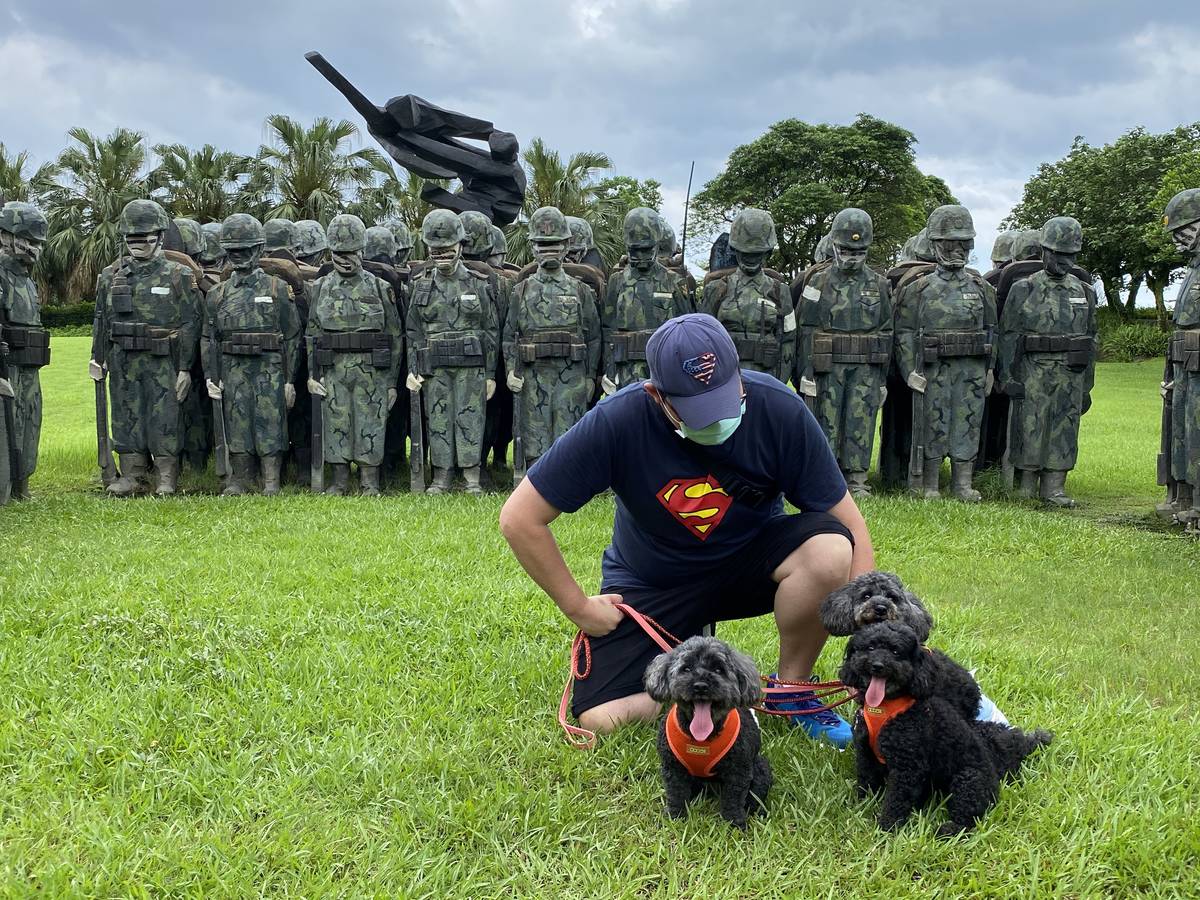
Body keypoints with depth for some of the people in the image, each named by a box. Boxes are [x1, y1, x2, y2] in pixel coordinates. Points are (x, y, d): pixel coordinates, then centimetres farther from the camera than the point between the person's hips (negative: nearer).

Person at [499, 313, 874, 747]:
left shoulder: (778, 408, -24)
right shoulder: (617, 420, -27)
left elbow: (849, 525, -17)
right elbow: (519, 520, -18)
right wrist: (577, 606, -14)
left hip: (750, 558, 0)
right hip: (651, 581, 0)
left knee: (827, 550, -32)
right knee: (599, 719, -16)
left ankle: (791, 689, -5)